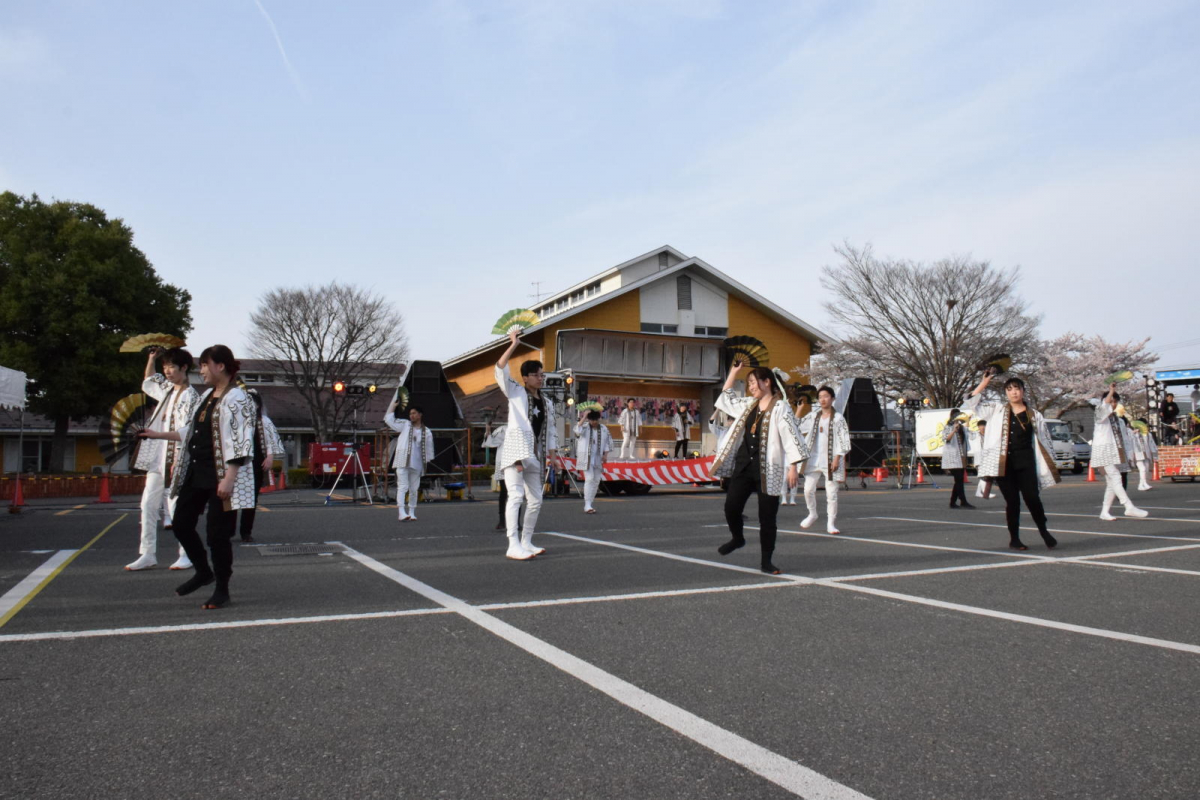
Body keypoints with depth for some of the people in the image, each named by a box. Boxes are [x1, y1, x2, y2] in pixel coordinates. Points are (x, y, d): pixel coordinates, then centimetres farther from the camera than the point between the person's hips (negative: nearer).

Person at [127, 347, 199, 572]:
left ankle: (186, 555, 6)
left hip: (176, 460, -8)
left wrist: (178, 461, -22)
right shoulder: (168, 390, 14)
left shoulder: (190, 396, -10)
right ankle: (148, 555, 12)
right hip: (157, 459, 8)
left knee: (177, 507, -4)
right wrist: (152, 359, 23)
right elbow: (148, 383, 36)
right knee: (148, 505, 7)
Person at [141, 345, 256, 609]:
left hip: (220, 477, -9)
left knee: (217, 533, -3)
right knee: (181, 524, 13)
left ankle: (222, 590, 13)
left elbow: (240, 443, -19)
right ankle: (203, 572, 33)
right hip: (196, 473, 9)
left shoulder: (236, 398, -13)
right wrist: (160, 435, 26)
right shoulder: (206, 396, 15)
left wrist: (229, 478, -24)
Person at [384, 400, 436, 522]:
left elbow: (429, 450, 11)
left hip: (417, 464, 2)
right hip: (402, 462, -2)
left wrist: (427, 463, 4)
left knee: (414, 489, 7)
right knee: (403, 487, -11)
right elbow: (388, 419, 5)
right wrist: (393, 402, 4)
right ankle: (402, 513, -19)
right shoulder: (404, 425, 8)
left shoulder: (427, 432, 7)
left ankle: (412, 513, 16)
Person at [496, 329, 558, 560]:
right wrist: (513, 344, -13)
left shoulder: (547, 403, 17)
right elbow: (500, 370, -10)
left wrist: (552, 452, 11)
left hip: (535, 455, 7)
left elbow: (551, 428, 21)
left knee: (535, 500, 9)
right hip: (515, 451, -6)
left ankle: (526, 542, 20)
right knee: (516, 495, -17)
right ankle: (513, 545, -20)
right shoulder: (515, 392, 3)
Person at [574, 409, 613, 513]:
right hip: (586, 458, -5)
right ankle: (587, 505, -15)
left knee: (596, 480, 5)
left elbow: (607, 443, 14)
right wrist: (584, 418, -22)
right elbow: (578, 430, -23)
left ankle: (589, 504, 16)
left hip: (598, 458, 5)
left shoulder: (604, 429, 10)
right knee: (589, 479, -15)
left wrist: (605, 454, 1)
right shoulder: (584, 427, -1)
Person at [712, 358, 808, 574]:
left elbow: (792, 439, -12)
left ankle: (767, 561, 12)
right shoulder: (748, 404, 12)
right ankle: (737, 539, 31)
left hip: (768, 471, -6)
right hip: (743, 465, 6)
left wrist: (793, 468, -18)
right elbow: (726, 398, 26)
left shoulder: (780, 408, -8)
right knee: (731, 508, 1)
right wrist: (734, 371, 20)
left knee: (767, 516, 1)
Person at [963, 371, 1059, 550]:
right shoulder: (997, 410, 9)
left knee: (1032, 498, -9)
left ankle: (1043, 531, 15)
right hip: (1004, 463, 0)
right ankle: (1014, 538, 15)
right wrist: (984, 383, -2)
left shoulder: (1034, 416, 9)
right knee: (1012, 501, 3)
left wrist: (1051, 466, 7)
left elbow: (1045, 441, 11)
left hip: (1025, 461, 0)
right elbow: (971, 405, 3)